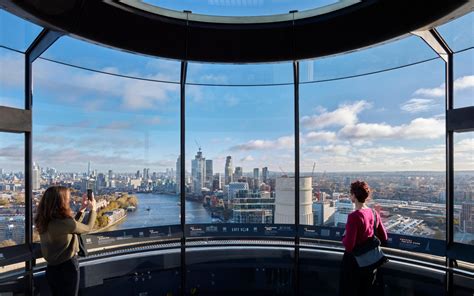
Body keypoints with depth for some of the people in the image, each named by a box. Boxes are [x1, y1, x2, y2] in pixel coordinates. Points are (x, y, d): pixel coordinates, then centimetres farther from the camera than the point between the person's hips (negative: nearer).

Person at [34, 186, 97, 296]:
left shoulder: (45, 221, -3)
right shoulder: (64, 222, -28)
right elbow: (87, 228, -11)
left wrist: (82, 209, 10)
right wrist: (93, 209, 3)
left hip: (52, 268, 8)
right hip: (67, 268, -8)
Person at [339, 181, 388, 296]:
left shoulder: (354, 216, -25)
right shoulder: (374, 214, -4)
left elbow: (349, 246, -26)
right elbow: (384, 238, 7)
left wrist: (344, 238, -6)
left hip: (353, 261, -6)